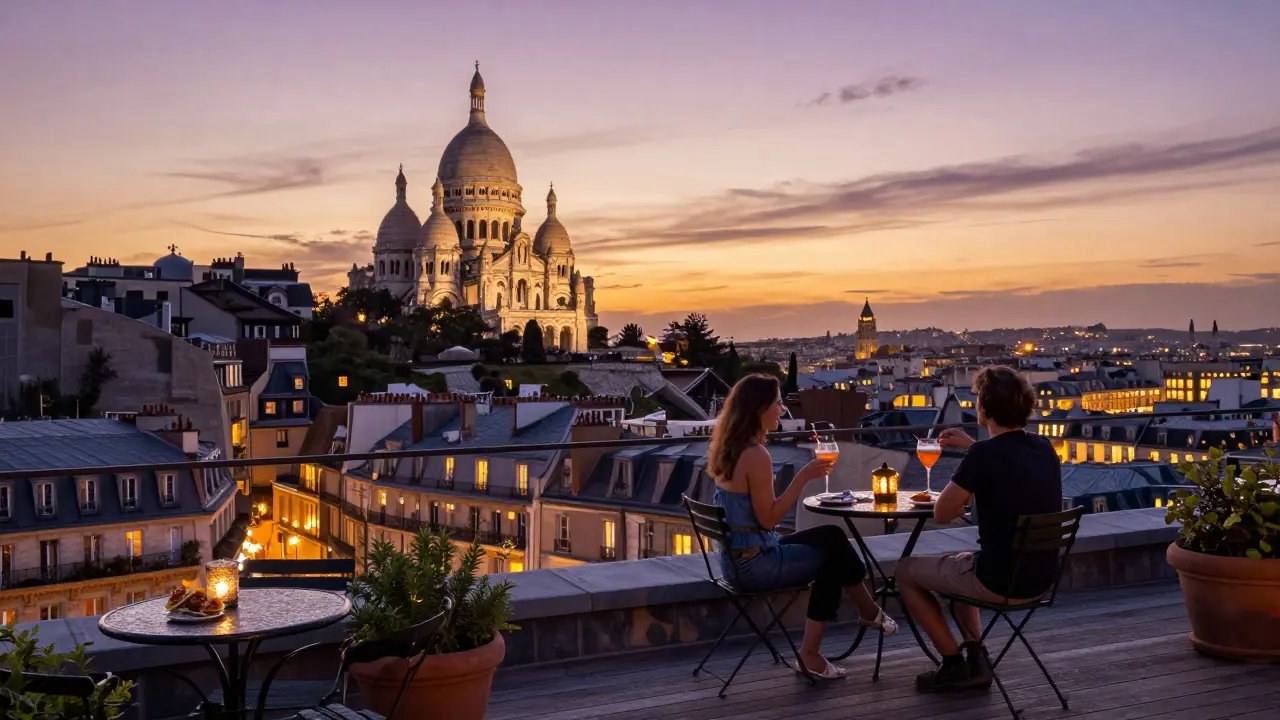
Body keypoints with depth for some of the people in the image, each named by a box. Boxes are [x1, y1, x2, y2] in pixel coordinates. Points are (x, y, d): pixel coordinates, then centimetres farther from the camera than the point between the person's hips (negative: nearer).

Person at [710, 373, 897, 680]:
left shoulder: (728, 448, 6)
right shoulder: (755, 455, -23)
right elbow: (769, 518, -21)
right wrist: (803, 478, -18)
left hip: (736, 558, 9)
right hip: (755, 563, -9)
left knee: (831, 537, 17)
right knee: (835, 555, 10)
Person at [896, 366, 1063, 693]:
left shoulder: (984, 454, -20)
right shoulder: (1043, 447, 2)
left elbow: (942, 514, -11)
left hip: (999, 581, -8)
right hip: (1040, 578, 8)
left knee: (906, 571, 15)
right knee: (956, 567, 34)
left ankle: (954, 665, 15)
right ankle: (976, 660, 23)